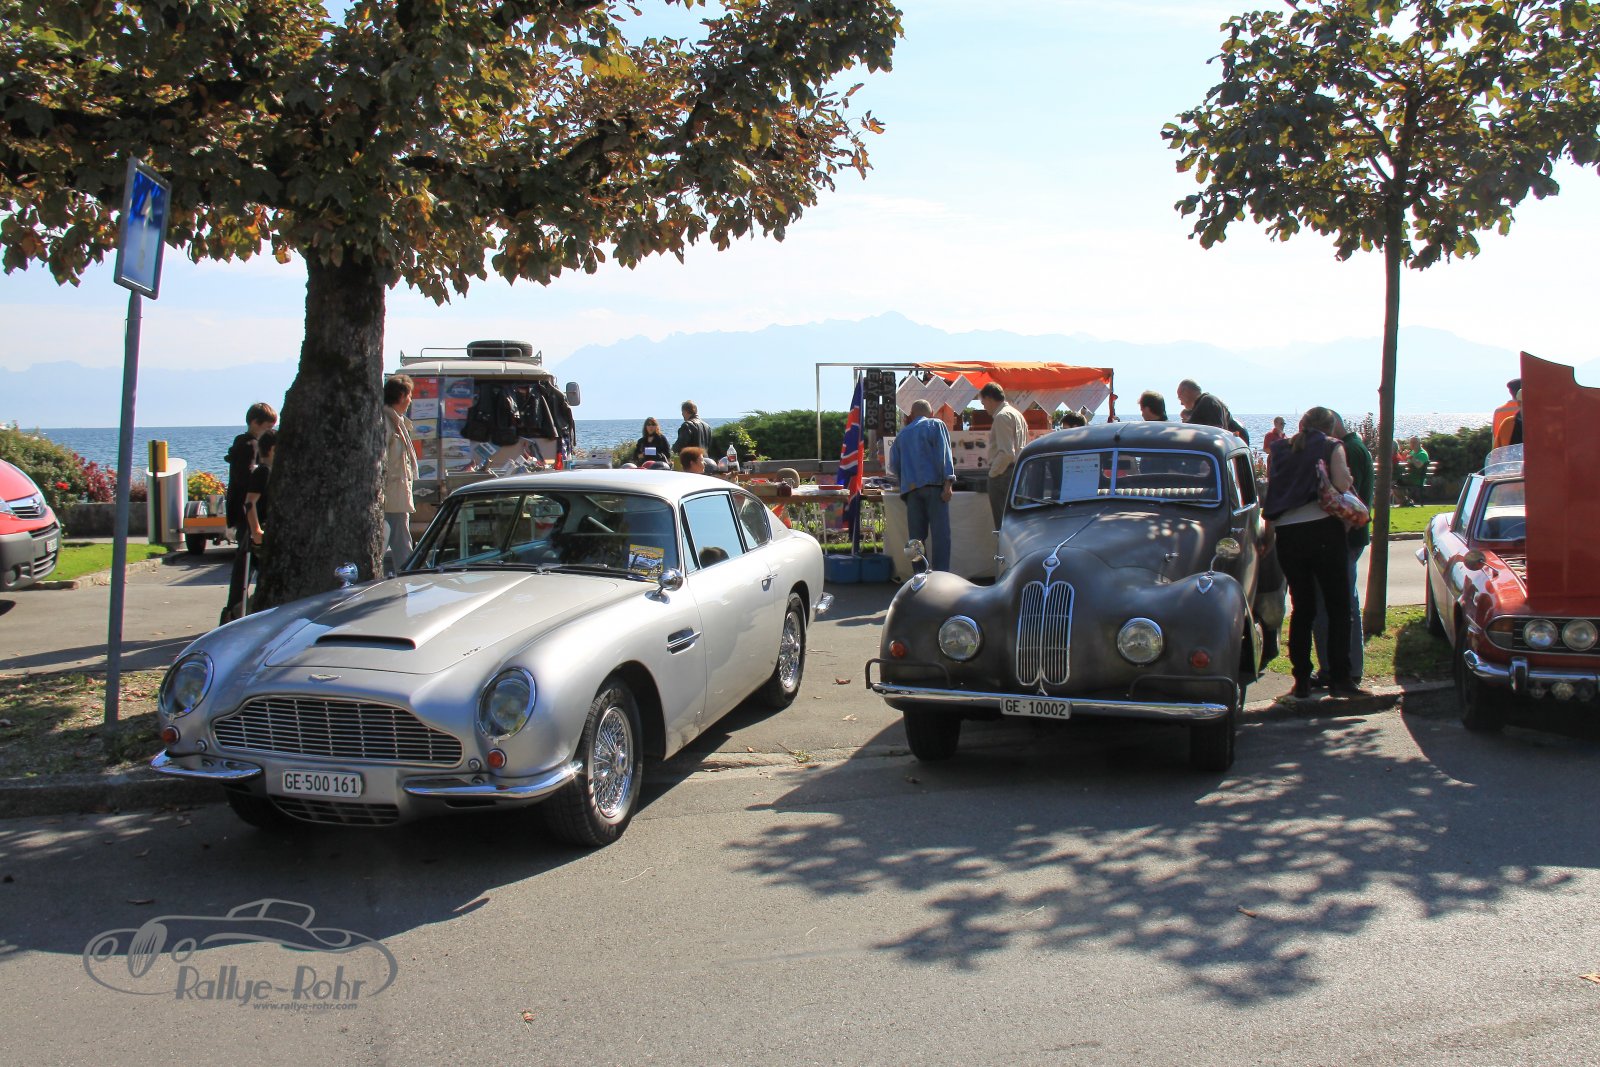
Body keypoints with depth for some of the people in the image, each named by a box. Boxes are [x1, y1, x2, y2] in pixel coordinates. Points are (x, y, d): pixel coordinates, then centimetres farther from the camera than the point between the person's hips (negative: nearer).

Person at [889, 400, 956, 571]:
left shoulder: (903, 433, 21)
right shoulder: (935, 425, 7)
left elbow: (894, 466, 21)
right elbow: (943, 454, -7)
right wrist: (948, 483, -13)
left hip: (911, 488, 4)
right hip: (934, 485, -4)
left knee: (916, 535, 4)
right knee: (940, 533, -8)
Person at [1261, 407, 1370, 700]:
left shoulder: (1279, 450, 14)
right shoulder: (1331, 446, 3)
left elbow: (1270, 490, 13)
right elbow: (1342, 484, -8)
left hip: (1285, 533, 4)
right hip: (1323, 529, -4)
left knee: (1301, 607, 11)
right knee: (1338, 606, 2)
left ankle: (1301, 679, 10)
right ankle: (1339, 678, -4)